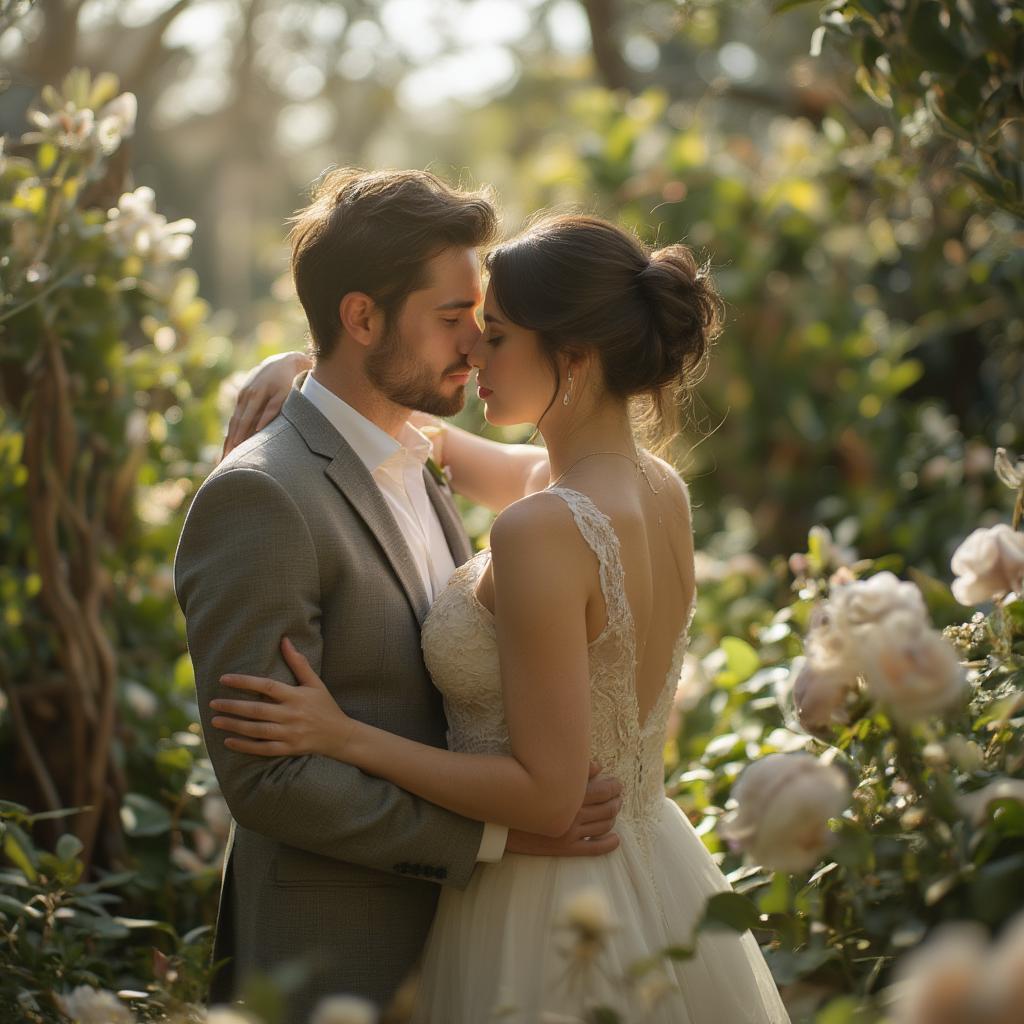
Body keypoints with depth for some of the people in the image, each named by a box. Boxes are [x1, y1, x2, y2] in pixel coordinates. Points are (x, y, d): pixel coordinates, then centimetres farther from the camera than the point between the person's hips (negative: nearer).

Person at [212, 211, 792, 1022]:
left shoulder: (543, 530, -26)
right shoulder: (663, 490, -1)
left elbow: (546, 795, -24)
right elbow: (498, 473, 20)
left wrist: (345, 737, -19)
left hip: (552, 924, -8)